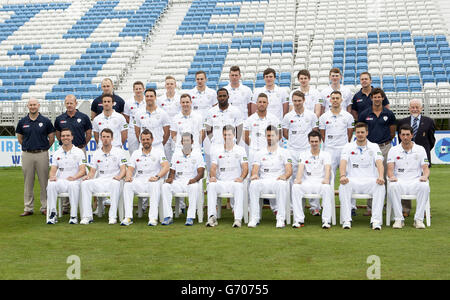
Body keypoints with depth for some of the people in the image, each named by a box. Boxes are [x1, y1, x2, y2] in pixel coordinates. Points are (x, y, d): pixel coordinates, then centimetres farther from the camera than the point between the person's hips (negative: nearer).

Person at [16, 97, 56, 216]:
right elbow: (19, 138, 15)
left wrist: (43, 148, 7)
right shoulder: (22, 122, 5)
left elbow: (52, 138, 7)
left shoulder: (45, 121, 1)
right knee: (28, 182, 5)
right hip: (27, 154, 2)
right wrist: (28, 146, 11)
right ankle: (28, 208, 12)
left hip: (42, 154, -1)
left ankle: (45, 207, 10)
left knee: (44, 182, 2)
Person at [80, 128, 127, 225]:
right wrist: (88, 176, -11)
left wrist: (119, 176, -24)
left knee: (115, 183, -39)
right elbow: (92, 171, 13)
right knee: (85, 183, -26)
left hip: (113, 180, -3)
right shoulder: (97, 153, 15)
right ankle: (87, 216, -23)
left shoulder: (118, 151, 6)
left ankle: (113, 216, -35)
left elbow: (123, 169, -1)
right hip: (99, 182, 3)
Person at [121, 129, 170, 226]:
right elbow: (130, 169, 10)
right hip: (139, 182, 3)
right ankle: (128, 217, -30)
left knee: (155, 185, -38)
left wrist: (157, 177, -26)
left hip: (153, 181, -3)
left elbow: (166, 167, -8)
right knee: (127, 185, -28)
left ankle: (153, 217, -40)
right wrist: (128, 176, -15)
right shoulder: (135, 154, 17)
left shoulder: (158, 152, 6)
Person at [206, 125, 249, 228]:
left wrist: (241, 178, -19)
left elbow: (245, 168, 2)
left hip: (234, 182, -2)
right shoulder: (217, 151, 17)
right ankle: (212, 217, -35)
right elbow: (213, 168, 9)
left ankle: (238, 219, -41)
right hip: (220, 182, 2)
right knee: (211, 185, -31)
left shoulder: (240, 150, 11)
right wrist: (212, 176, -14)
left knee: (239, 187, -37)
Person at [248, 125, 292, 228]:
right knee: (253, 184, -33)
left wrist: (284, 176, -22)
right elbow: (255, 169, 8)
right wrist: (254, 175, -18)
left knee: (282, 184, -38)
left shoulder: (284, 152, 15)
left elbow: (289, 170, 3)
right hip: (263, 181, 2)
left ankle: (281, 219, -37)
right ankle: (254, 219, -31)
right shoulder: (260, 154, 20)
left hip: (278, 181, -1)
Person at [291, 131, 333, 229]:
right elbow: (301, 168, -2)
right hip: (307, 183, 1)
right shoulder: (303, 154, 15)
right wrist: (298, 179, -24)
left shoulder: (326, 154, 10)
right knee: (295, 187, -31)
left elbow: (328, 168, -7)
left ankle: (326, 220, -32)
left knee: (327, 188, -36)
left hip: (321, 182, -1)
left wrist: (326, 179, -30)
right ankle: (299, 220, -27)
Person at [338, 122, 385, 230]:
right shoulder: (348, 147, 11)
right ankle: (346, 220, -31)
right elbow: (343, 163, -4)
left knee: (380, 186, -32)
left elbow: (379, 163, -5)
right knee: (343, 186, -34)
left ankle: (376, 220, -32)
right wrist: (343, 176, -26)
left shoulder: (374, 147, 11)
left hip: (369, 180, 0)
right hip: (353, 180, 0)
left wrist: (381, 176, -27)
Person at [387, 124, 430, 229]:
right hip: (399, 181, 0)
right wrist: (392, 176, -25)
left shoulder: (420, 149, 11)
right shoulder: (393, 150, 10)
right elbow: (390, 168, -1)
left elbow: (426, 168, 5)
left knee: (425, 186, -34)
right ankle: (399, 219, -28)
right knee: (392, 186, -36)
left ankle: (419, 219, -26)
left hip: (415, 181, 1)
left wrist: (425, 176, -19)